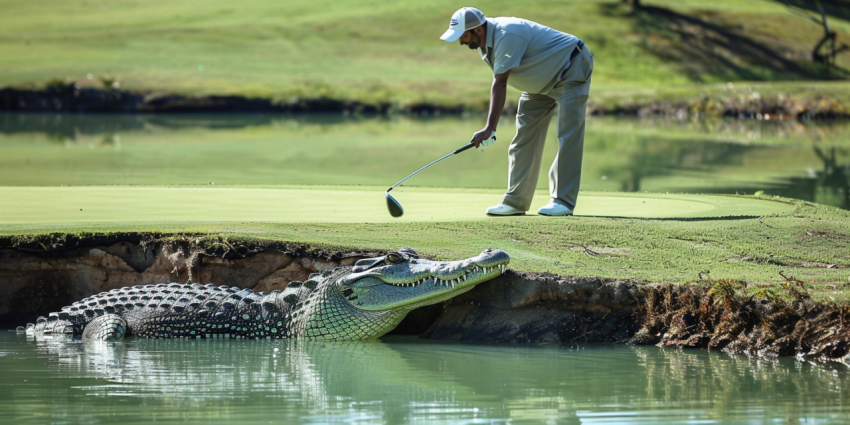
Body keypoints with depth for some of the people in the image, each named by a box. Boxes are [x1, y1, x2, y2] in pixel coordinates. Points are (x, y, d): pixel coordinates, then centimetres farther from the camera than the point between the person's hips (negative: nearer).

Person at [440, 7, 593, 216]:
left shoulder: (506, 36, -31)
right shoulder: (486, 40, -2)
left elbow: (500, 84, -32)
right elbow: (499, 83, 5)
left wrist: (490, 128, -32)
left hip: (571, 70, -10)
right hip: (542, 81, 10)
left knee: (568, 137, -15)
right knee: (525, 138, 5)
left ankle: (563, 201, -16)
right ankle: (516, 201, 6)